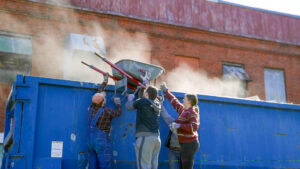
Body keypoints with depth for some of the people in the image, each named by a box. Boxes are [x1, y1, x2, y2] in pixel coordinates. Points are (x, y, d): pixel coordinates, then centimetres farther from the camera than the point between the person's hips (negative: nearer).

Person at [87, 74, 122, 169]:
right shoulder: (106, 111, -14)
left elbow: (98, 93, 19)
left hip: (91, 141, 7)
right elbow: (118, 112, 4)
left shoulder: (92, 108, 4)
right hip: (102, 141, -7)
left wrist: (104, 82, 30)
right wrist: (118, 103, 21)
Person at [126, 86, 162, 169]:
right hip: (156, 137, 7)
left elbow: (128, 106, 8)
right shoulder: (157, 104, 12)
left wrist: (130, 98, 26)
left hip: (145, 137, -7)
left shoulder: (143, 101, -6)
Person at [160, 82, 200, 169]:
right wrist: (166, 91, 33)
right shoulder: (183, 110, 13)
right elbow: (175, 102, 26)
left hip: (189, 145, -10)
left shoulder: (192, 112, -15)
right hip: (187, 144, 10)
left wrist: (179, 125, -26)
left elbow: (194, 127, -27)